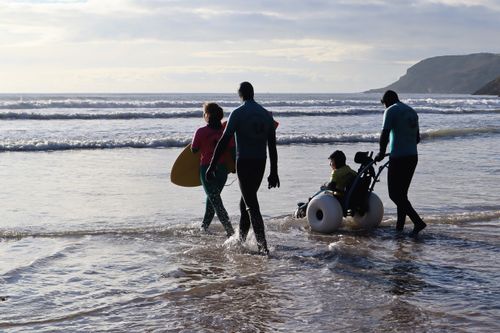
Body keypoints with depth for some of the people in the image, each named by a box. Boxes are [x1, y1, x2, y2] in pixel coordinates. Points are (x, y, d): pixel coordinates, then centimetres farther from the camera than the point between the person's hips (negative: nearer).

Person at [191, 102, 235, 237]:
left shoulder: (201, 132, -12)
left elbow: (194, 149, -5)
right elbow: (233, 148, -2)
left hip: (207, 169, -5)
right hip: (222, 169, 5)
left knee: (216, 202, -4)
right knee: (212, 198, 24)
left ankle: (230, 231, -16)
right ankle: (204, 226, 35)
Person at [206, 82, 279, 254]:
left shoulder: (237, 114, -8)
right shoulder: (266, 114, 8)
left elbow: (224, 141, -13)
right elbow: (272, 145, 9)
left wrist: (212, 166, -11)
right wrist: (274, 172, 13)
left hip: (244, 162, -6)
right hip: (261, 162, 6)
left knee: (251, 205, -6)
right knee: (246, 201, 20)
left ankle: (263, 246, -14)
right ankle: (241, 239, 30)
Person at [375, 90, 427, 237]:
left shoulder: (391, 111, -7)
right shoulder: (412, 111, 17)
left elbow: (384, 135, -16)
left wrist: (381, 153, -2)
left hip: (398, 158, -8)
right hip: (413, 157, 8)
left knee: (395, 194, -4)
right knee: (402, 192, 16)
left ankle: (418, 222, -15)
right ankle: (399, 225, 18)